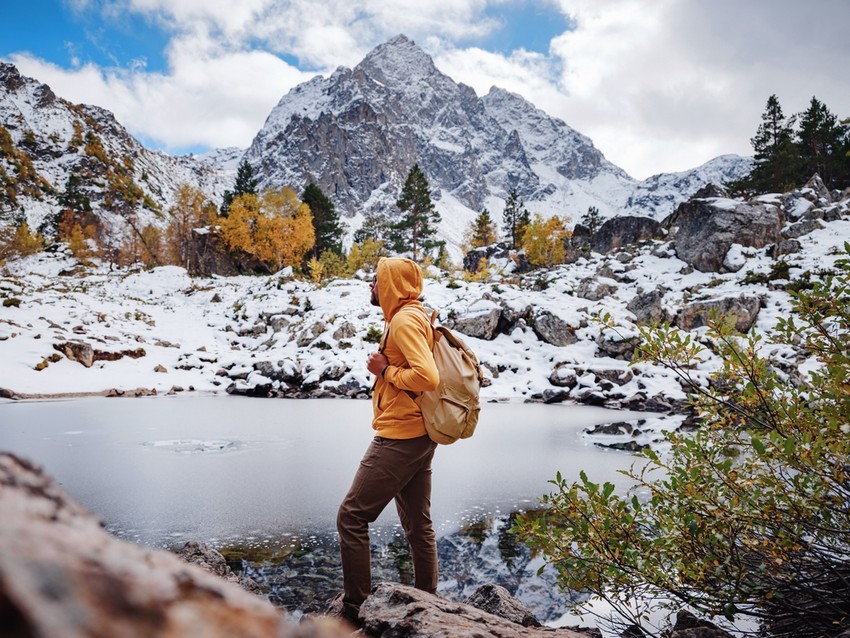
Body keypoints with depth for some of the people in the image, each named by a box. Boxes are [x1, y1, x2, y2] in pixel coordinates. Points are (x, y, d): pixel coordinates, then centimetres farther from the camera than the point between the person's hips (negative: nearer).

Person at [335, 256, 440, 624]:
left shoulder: (404, 320, -14)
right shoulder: (414, 316, 16)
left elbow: (428, 376, -26)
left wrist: (384, 370, -14)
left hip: (399, 439, -10)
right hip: (418, 437, 10)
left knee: (351, 518, -2)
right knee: (418, 525, 14)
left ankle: (353, 608, 6)